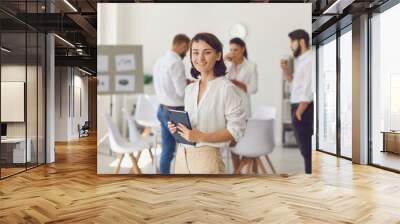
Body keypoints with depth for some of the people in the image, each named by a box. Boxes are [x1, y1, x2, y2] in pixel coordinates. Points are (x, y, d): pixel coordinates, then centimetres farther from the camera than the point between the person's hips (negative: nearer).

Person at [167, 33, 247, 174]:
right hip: (182, 155, 6)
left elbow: (236, 129, -13)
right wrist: (177, 128, -1)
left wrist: (201, 137, -20)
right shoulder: (189, 89, 9)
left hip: (206, 156, -6)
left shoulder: (227, 88, -11)